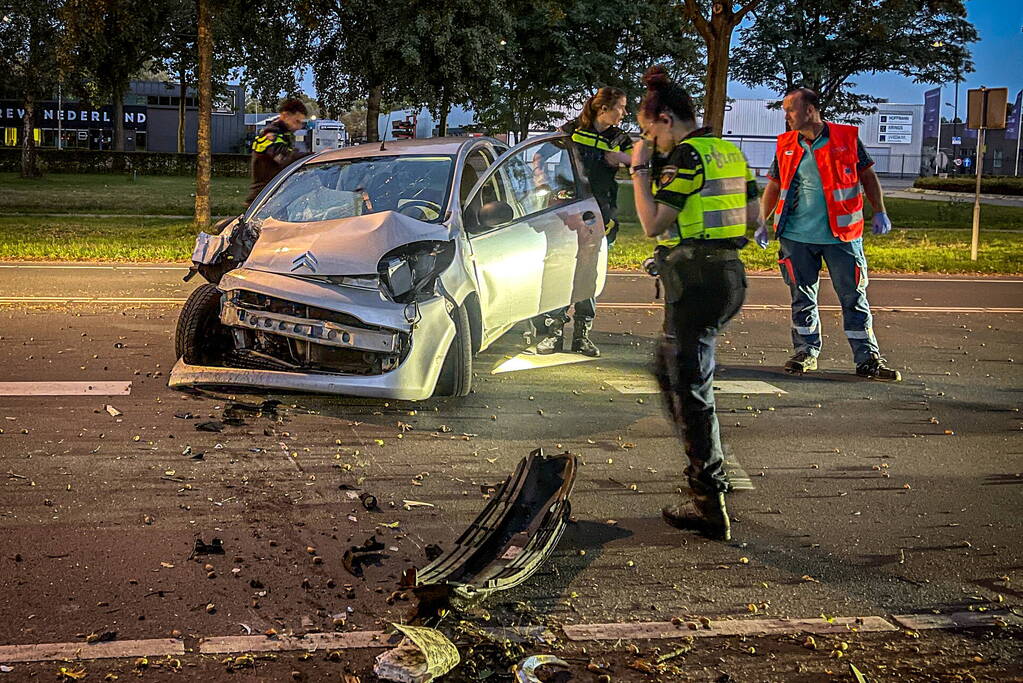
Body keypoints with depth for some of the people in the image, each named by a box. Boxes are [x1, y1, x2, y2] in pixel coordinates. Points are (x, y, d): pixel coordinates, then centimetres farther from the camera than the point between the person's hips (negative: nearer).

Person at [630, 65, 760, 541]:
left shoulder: (685, 156, -14)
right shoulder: (730, 151, 12)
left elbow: (652, 224, -18)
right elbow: (752, 218, 16)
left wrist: (640, 169, -9)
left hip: (695, 279, -9)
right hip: (730, 272, 9)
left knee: (689, 387, -3)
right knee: (668, 368, 24)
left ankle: (710, 505, -2)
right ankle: (705, 468, 29)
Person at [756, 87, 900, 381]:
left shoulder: (847, 138, -1)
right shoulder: (786, 145, 8)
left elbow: (867, 176, 7)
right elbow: (774, 186, 17)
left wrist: (879, 212, -1)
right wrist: (762, 222, 11)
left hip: (841, 235, -2)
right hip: (796, 236, 3)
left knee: (854, 296, 0)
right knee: (802, 297, 8)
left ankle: (868, 358, 6)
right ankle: (806, 351, 21)